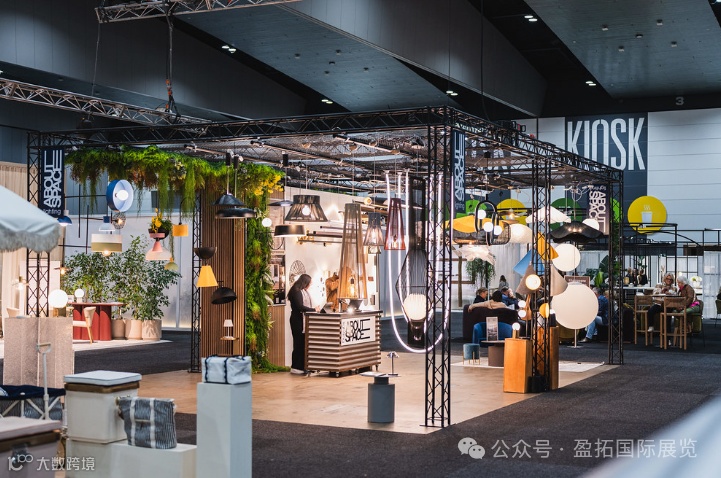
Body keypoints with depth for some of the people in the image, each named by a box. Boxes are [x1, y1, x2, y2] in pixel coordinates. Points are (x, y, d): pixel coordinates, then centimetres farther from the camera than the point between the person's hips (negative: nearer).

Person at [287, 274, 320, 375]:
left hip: (303, 321, 9)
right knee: (299, 343, -7)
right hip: (298, 320, -9)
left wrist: (314, 309, 6)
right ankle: (295, 367, -3)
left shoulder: (303, 292, 16)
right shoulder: (296, 292, -13)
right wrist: (314, 309, -15)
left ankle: (301, 366, 9)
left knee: (303, 343, 7)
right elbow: (300, 307, -20)